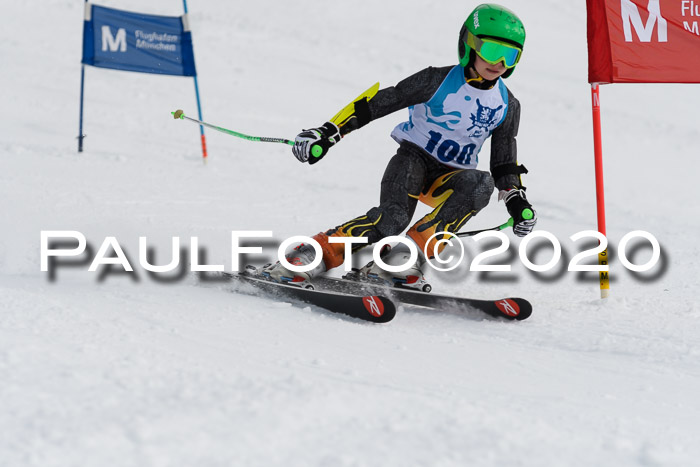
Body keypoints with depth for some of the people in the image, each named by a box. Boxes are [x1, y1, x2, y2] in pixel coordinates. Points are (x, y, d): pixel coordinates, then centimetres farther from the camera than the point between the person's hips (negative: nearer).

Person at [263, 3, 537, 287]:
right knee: (392, 219, -34)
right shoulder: (440, 81, -11)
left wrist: (517, 202, -4)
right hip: (414, 157, -4)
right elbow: (380, 102, -13)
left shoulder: (507, 106, 3)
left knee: (480, 185, -33)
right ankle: (312, 256, -33)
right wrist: (329, 132, -21)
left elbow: (504, 163, 14)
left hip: (450, 177, 4)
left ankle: (413, 251, -35)